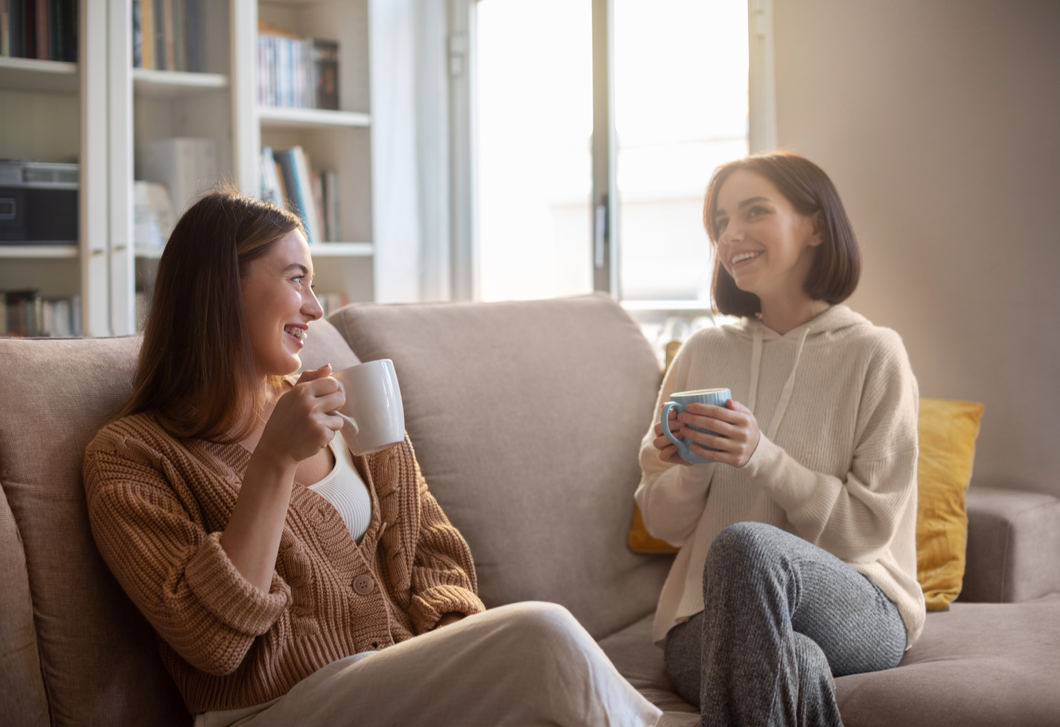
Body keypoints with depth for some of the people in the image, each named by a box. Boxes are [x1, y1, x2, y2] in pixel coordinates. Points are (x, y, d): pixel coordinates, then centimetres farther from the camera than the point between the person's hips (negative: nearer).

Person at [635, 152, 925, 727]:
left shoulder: (874, 355, 0)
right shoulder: (702, 353, 11)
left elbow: (869, 528, -4)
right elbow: (664, 524, 12)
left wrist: (762, 458, -18)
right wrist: (689, 469, -11)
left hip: (857, 607, 0)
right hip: (710, 614, 1)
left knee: (746, 544, -35)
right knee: (795, 663, -37)